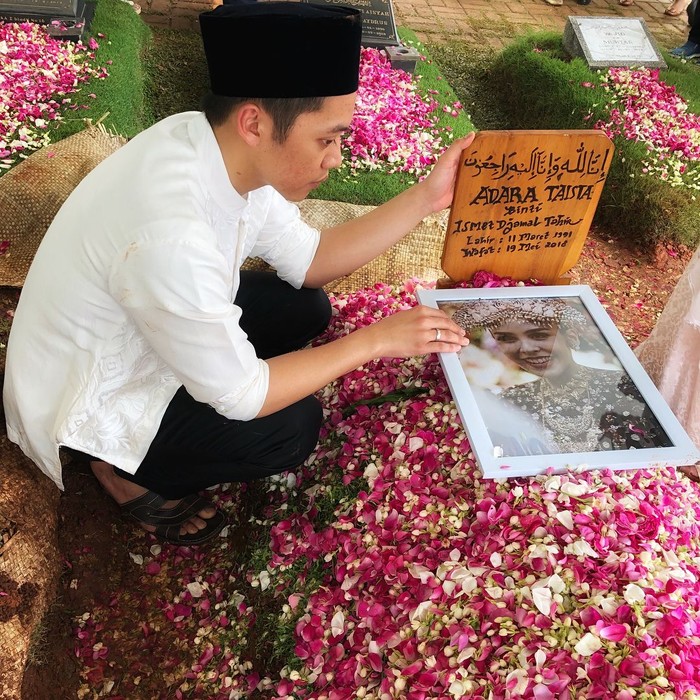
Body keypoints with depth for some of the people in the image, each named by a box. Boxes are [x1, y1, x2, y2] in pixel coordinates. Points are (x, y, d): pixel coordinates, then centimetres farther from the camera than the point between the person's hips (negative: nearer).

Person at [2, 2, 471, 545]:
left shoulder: (226, 149, -15)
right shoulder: (169, 236, -40)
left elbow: (309, 262, -2)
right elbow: (240, 394, -27)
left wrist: (424, 198, -9)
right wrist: (372, 341, -20)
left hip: (138, 341, 8)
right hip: (87, 410, -7)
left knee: (305, 309, 2)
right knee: (292, 427, -18)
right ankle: (127, 475, 8)